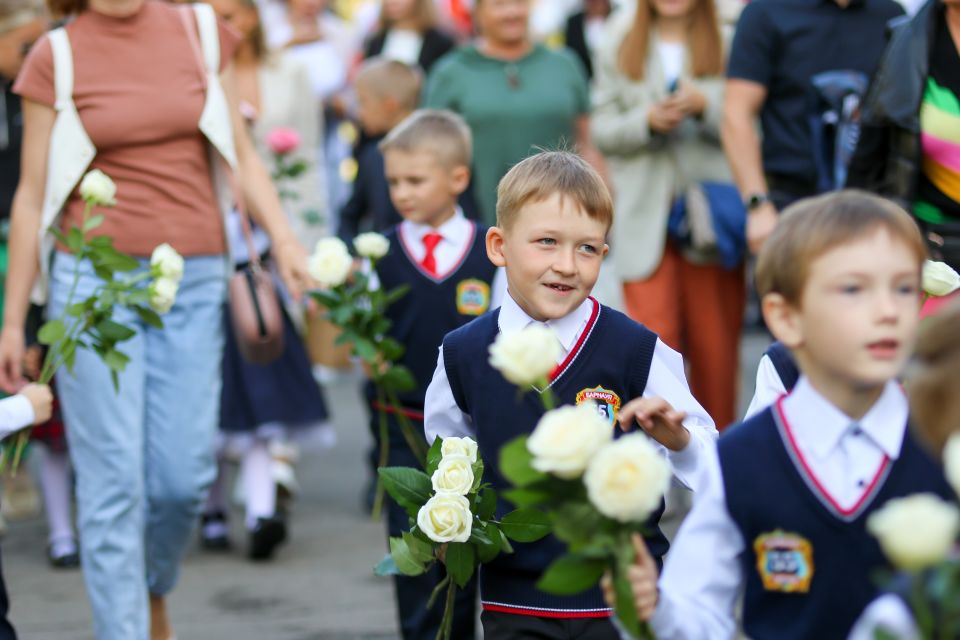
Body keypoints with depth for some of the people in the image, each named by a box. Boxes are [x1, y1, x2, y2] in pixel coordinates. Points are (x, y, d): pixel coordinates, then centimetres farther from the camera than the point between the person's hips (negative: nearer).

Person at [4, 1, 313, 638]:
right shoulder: (57, 57, 0)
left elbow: (241, 154, 12)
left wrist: (284, 239, -2)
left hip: (193, 281, 2)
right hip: (94, 279, -2)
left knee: (184, 476, 2)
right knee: (113, 478, -3)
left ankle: (153, 587, 32)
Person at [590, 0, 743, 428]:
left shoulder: (729, 40, 2)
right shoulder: (620, 44, 10)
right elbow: (602, 131, 7)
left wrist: (705, 106, -16)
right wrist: (647, 120, -10)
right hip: (645, 214, 1)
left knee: (714, 343, 5)